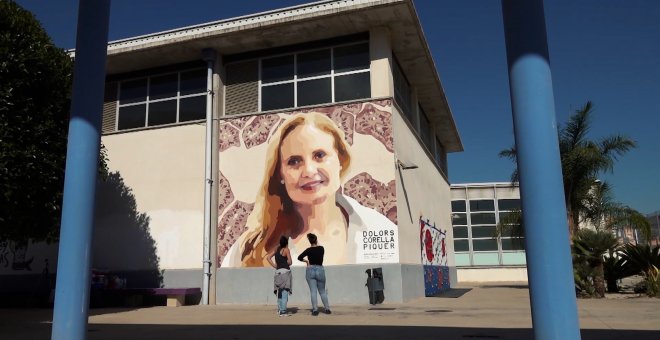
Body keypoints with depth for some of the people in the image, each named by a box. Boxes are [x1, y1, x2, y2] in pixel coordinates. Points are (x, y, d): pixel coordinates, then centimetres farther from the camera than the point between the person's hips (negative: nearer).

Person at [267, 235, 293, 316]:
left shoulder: (277, 249, 13)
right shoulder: (286, 250, -5)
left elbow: (269, 258, 12)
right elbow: (290, 262, -8)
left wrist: (274, 266, 8)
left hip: (278, 272, 7)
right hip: (285, 271, -7)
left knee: (280, 291, 17)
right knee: (285, 291, -8)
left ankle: (279, 309, 21)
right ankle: (283, 311, -13)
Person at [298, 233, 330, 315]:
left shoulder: (309, 250, -5)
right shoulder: (321, 248, 0)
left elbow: (299, 258, -4)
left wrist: (306, 261, 8)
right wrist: (317, 244, 20)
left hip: (310, 270, -1)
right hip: (320, 270, 2)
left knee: (313, 291, -1)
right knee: (322, 291, 13)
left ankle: (315, 309, -8)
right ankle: (327, 309, 13)